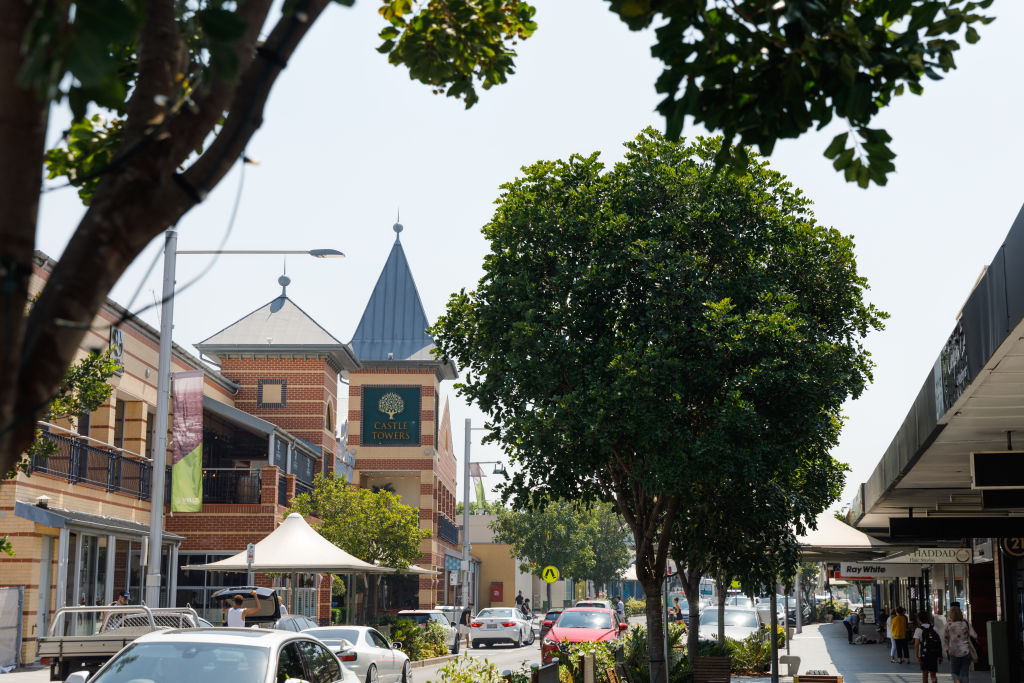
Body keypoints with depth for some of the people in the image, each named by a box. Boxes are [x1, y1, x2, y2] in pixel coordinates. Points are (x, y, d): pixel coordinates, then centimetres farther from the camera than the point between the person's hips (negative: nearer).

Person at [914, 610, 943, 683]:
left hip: (924, 655, -2)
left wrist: (917, 656, -15)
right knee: (933, 674, 5)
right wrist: (940, 656, 13)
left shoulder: (919, 630, -6)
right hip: (934, 655, 2)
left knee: (924, 673, 16)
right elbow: (940, 643, 6)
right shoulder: (934, 629, 5)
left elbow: (916, 644, -15)